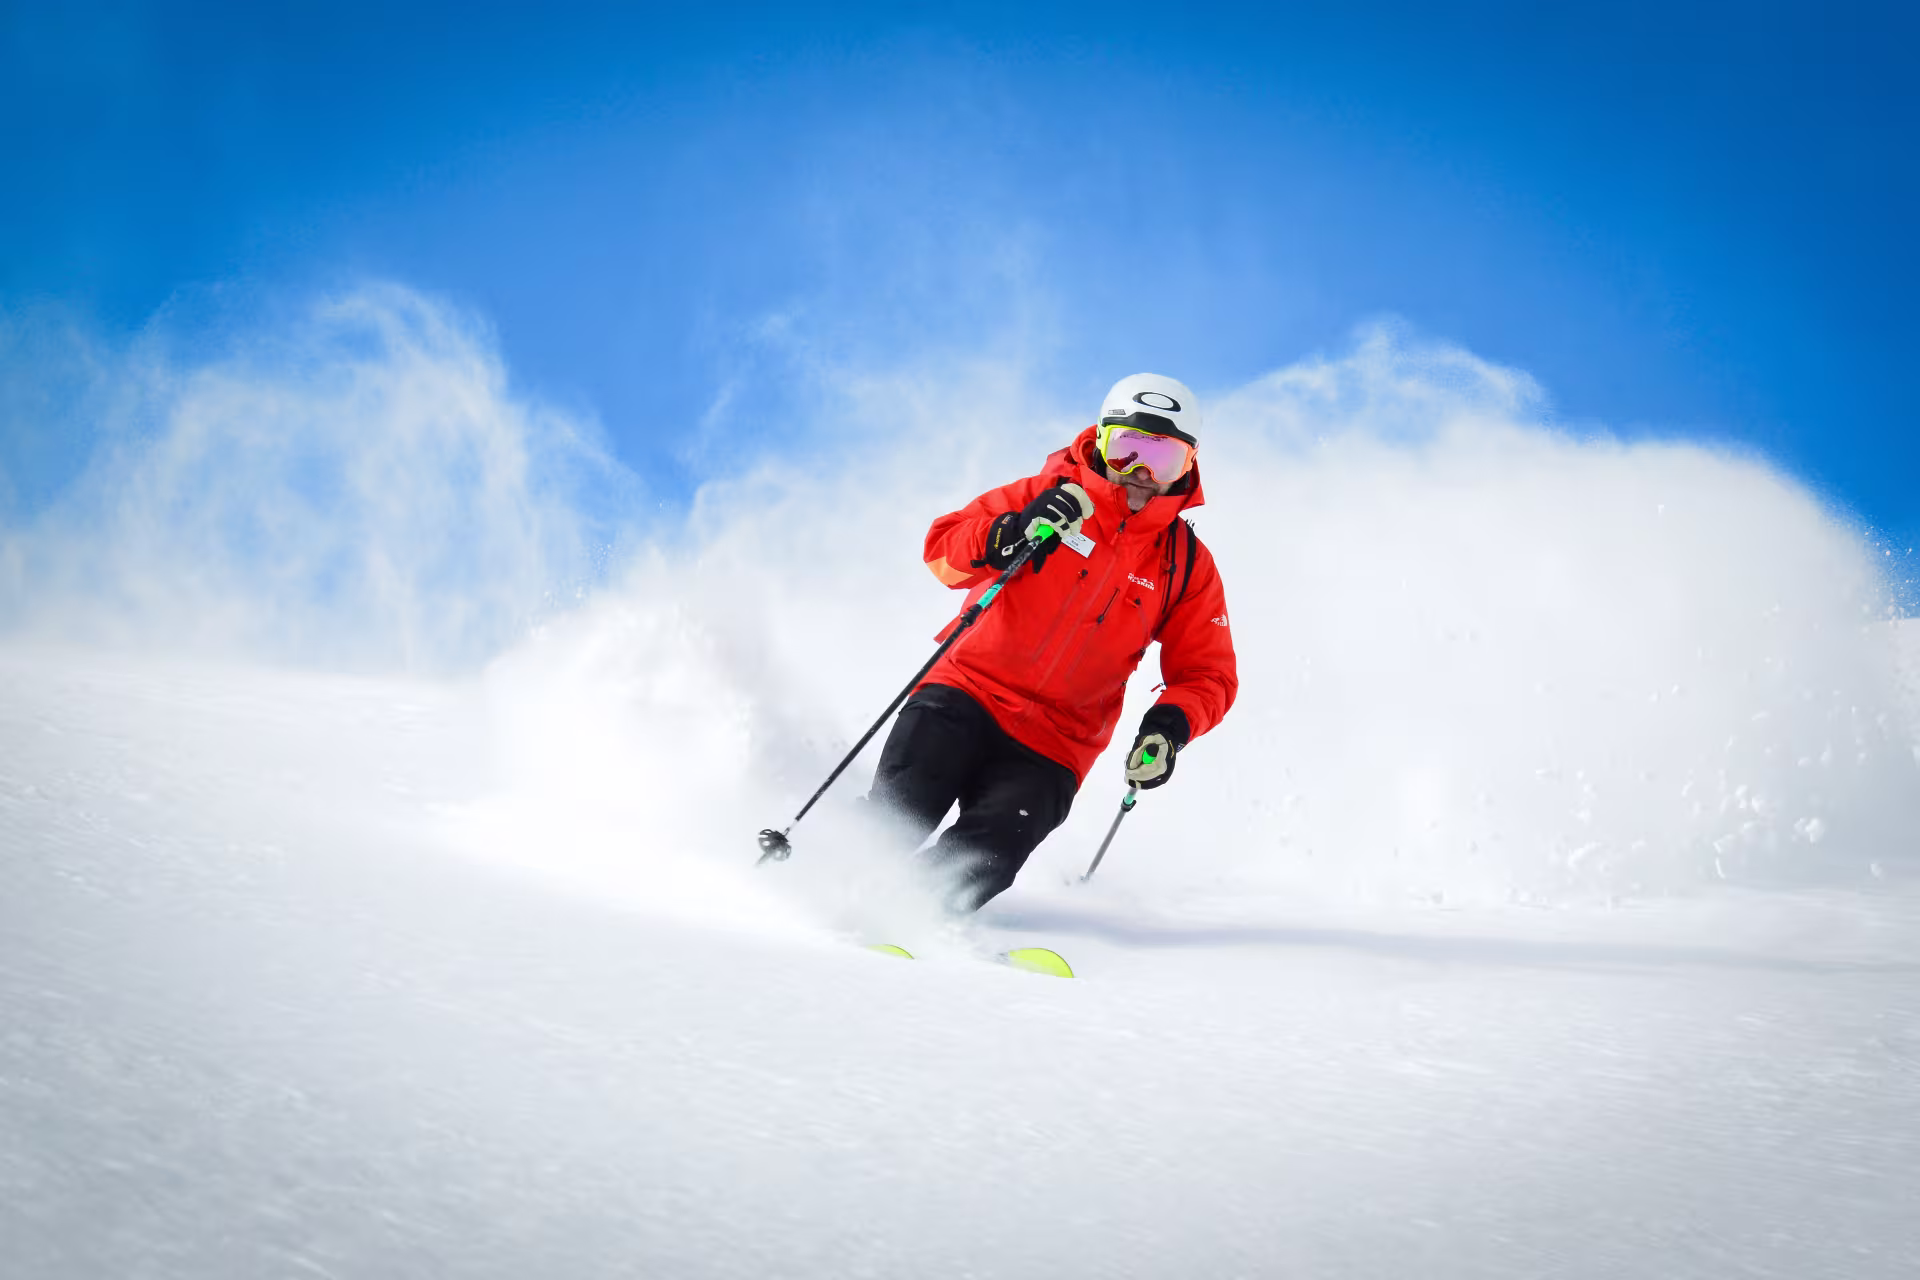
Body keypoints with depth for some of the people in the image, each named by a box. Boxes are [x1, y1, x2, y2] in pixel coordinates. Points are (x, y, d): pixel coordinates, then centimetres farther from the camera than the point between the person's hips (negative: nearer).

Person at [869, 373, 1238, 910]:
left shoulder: (1187, 565, 8)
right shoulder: (1049, 497, 3)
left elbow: (1207, 674, 9)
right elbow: (943, 548, -5)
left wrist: (1170, 724, -13)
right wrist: (1011, 534, -25)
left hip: (1051, 748, 1)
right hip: (969, 692, -1)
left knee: (986, 855, -24)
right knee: (898, 812, -25)